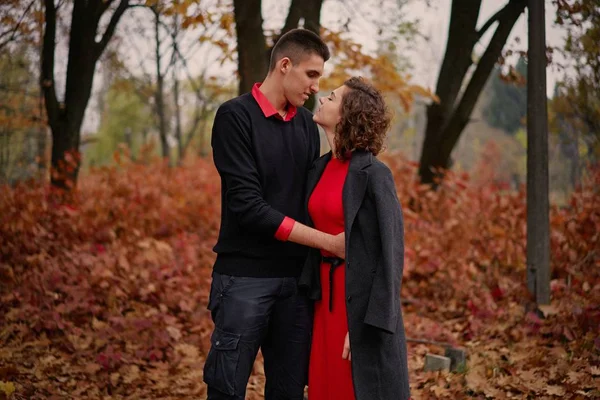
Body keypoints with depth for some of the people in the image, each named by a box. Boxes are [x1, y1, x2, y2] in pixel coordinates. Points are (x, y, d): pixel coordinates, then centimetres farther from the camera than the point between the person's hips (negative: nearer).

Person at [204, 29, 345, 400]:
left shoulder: (307, 125, 10)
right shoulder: (236, 116, -8)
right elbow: (247, 205, -16)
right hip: (246, 278, -5)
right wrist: (327, 241, -17)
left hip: (297, 278, 6)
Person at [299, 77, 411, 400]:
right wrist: (311, 297, 11)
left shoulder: (374, 174, -14)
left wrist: (370, 325, -19)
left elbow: (391, 253, -15)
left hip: (362, 301, -7)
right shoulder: (320, 169, 8)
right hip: (327, 297, 7)